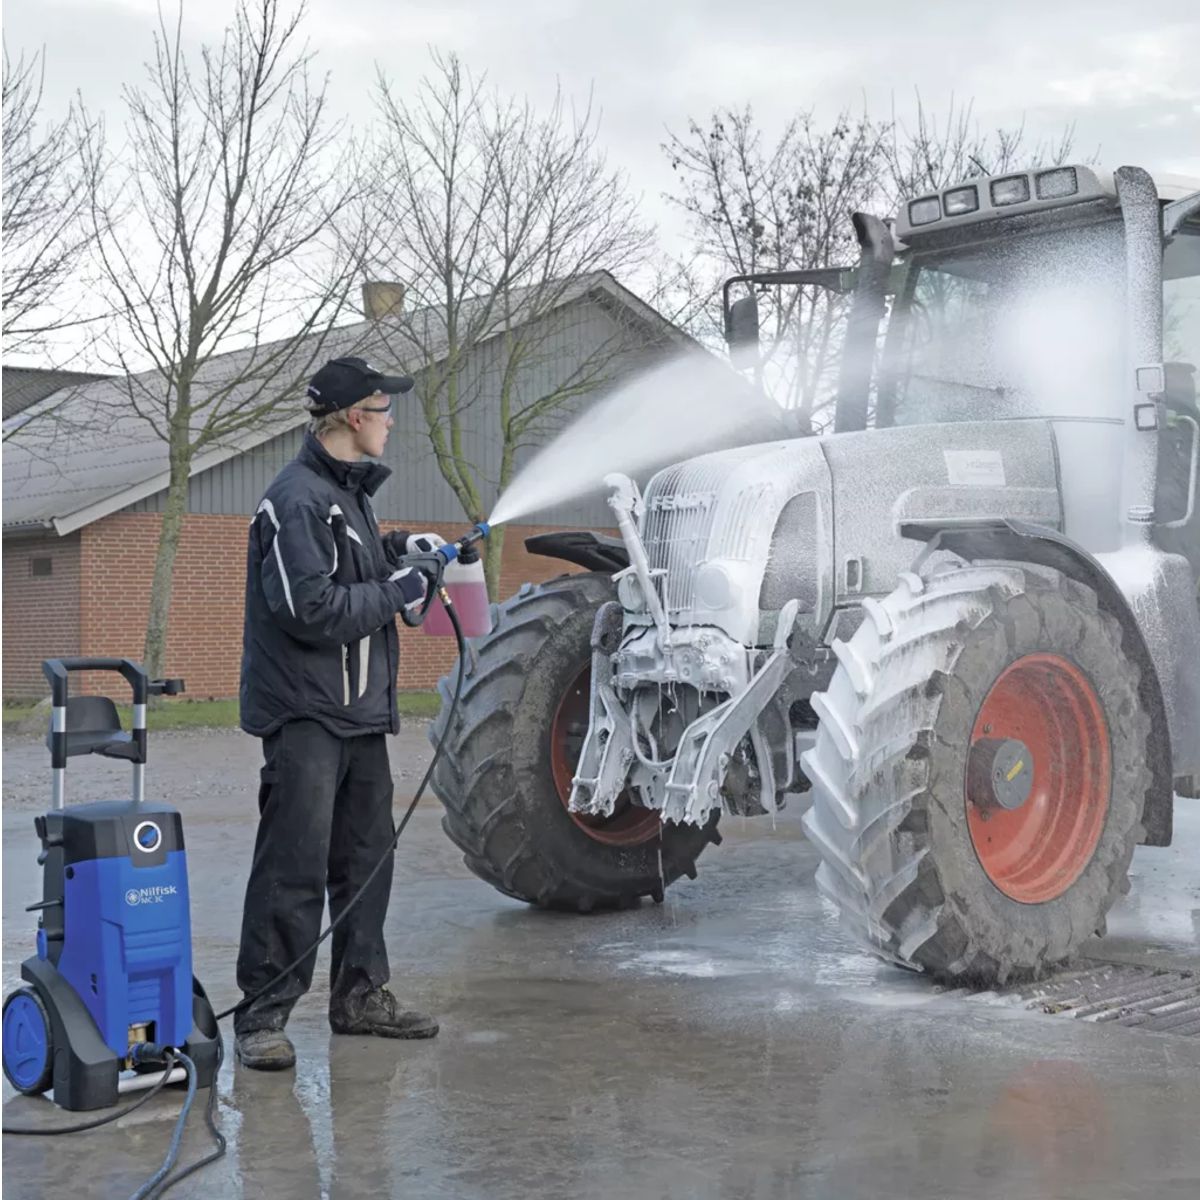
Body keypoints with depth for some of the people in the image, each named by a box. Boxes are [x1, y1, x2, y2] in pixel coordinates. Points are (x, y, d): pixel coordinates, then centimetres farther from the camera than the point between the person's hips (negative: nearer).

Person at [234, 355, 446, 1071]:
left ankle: (361, 994, 25)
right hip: (307, 715, -10)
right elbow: (312, 608, -24)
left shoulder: (350, 490, 16)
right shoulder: (298, 500, -16)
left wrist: (401, 546, 17)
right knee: (294, 867, -8)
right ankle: (263, 1015, -1)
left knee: (366, 857, 14)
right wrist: (395, 592, -14)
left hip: (361, 713, 10)